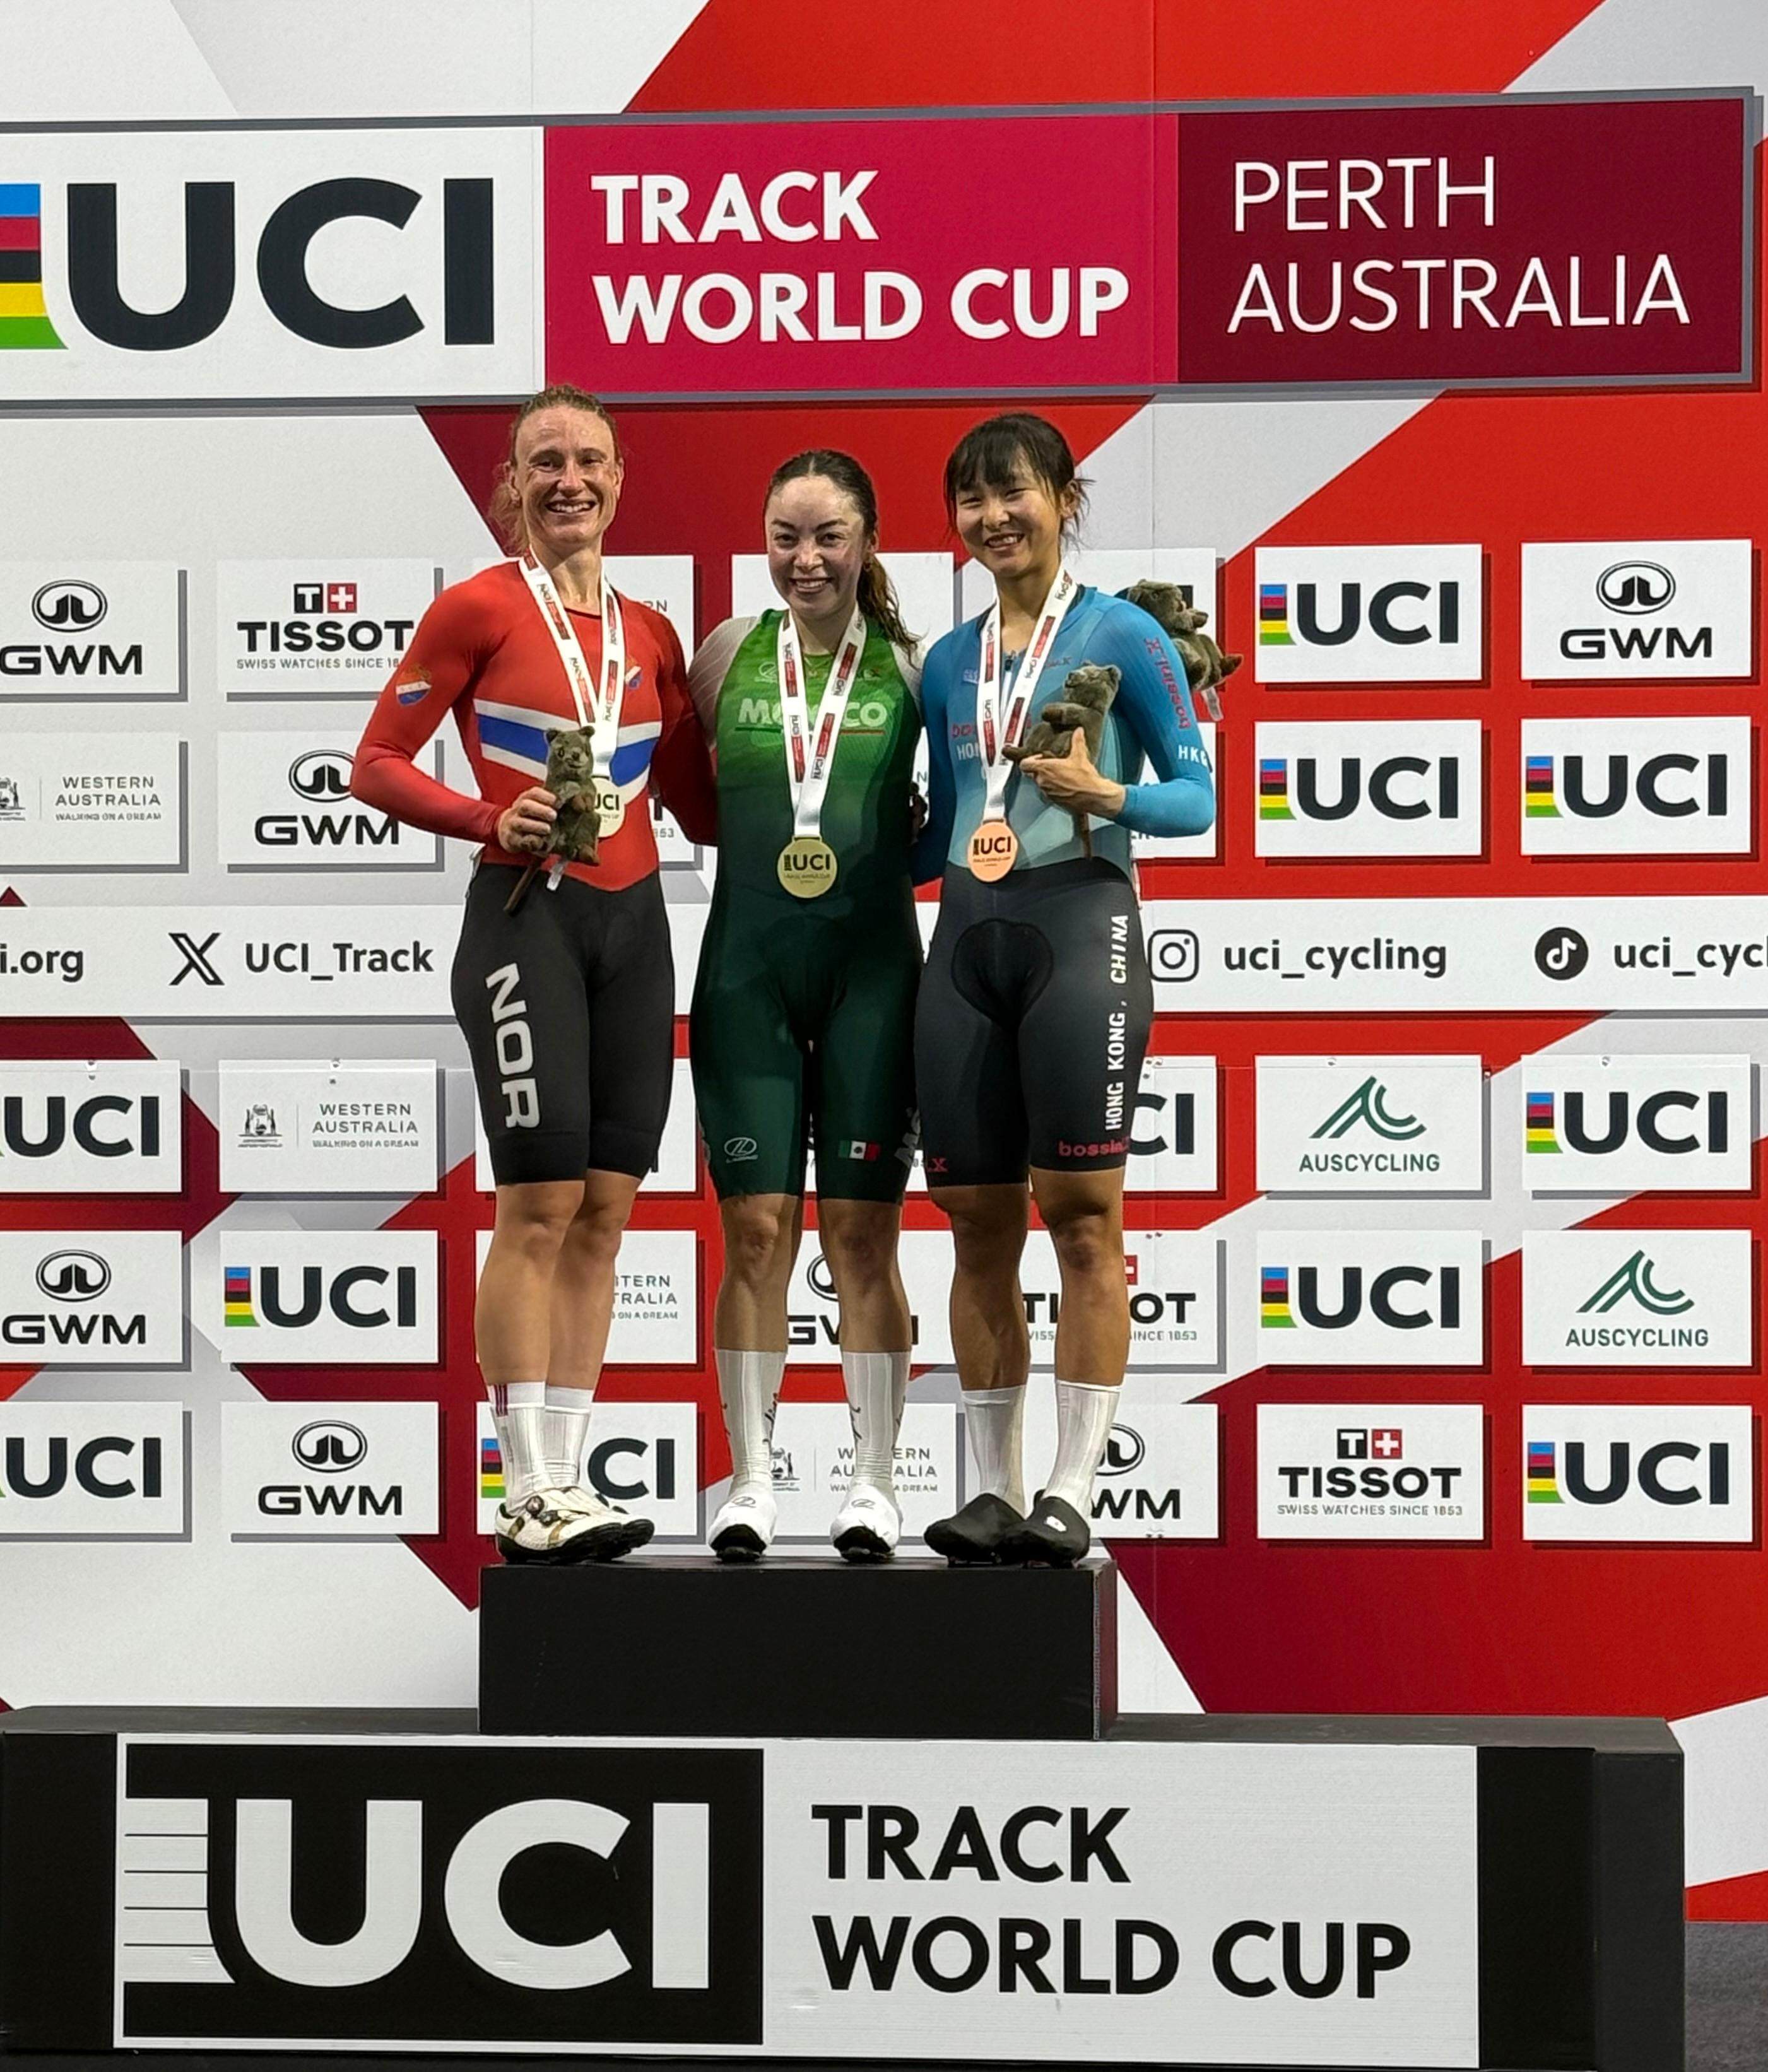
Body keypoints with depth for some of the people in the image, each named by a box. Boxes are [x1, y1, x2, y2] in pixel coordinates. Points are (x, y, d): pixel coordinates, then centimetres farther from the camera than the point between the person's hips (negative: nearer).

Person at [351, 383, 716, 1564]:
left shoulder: (649, 634, 14)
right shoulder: (480, 609, -2)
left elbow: (698, 804, 19)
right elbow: (378, 764, -2)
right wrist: (489, 820, -16)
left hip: (633, 923, 6)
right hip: (527, 915, -6)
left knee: (606, 1209, 5)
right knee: (541, 1203, -9)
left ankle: (566, 1481, 11)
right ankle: (530, 1499, -4)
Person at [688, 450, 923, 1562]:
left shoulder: (911, 664, 4)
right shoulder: (730, 653, 7)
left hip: (872, 968, -1)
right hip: (749, 969, 1)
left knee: (863, 1232, 3)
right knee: (756, 1231, 1)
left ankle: (875, 1483, 12)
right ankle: (751, 1481, 10)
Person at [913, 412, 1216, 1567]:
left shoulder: (1121, 634, 1)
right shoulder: (950, 660, 17)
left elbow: (1197, 795, -2)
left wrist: (1109, 795, -19)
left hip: (1080, 921, -5)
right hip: (968, 936, 5)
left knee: (1082, 1214, -7)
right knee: (978, 1222, 4)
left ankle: (1072, 1494, -3)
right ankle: (993, 1490, 11)